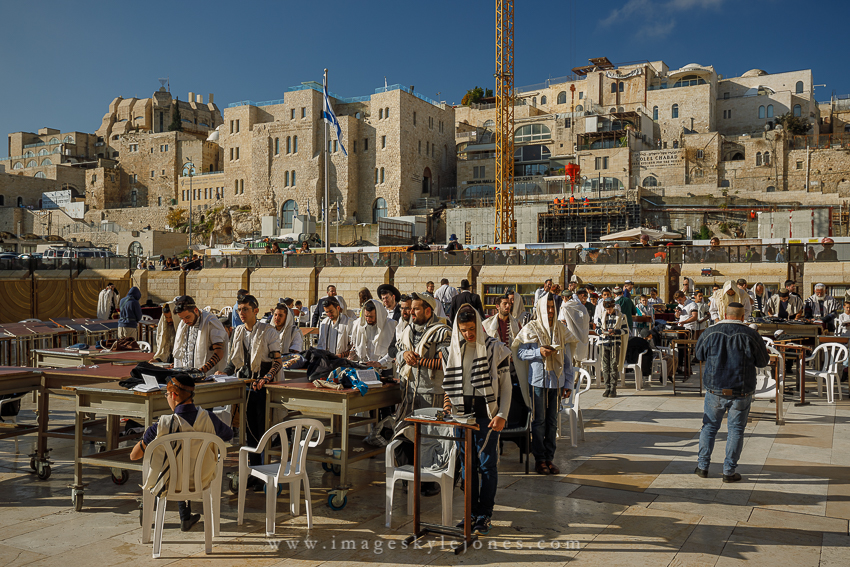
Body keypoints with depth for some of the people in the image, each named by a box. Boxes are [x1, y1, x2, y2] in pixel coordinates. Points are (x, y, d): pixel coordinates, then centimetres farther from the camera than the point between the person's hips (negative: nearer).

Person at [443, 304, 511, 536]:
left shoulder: (495, 349, -3)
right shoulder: (454, 349, 9)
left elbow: (506, 385, -2)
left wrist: (502, 415, -11)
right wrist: (449, 400, 1)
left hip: (487, 414, -4)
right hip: (462, 413, 4)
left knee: (487, 463, -2)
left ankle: (484, 515, 7)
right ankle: (471, 511, 18)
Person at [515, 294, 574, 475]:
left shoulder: (560, 328, 9)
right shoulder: (531, 328, -1)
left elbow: (566, 356, 10)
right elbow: (520, 352, -2)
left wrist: (568, 383, 5)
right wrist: (539, 352, -19)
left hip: (556, 381, 3)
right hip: (538, 380, -3)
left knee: (552, 421, 7)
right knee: (539, 420, 1)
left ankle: (550, 458, 16)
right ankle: (540, 459, 10)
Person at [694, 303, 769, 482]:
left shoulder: (710, 333, -4)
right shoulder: (751, 335, -9)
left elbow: (699, 355, 11)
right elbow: (763, 362, 2)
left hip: (715, 390, 1)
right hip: (741, 392, -1)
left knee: (709, 427, 15)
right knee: (735, 430, 9)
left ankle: (703, 466, 19)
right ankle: (729, 471, 12)